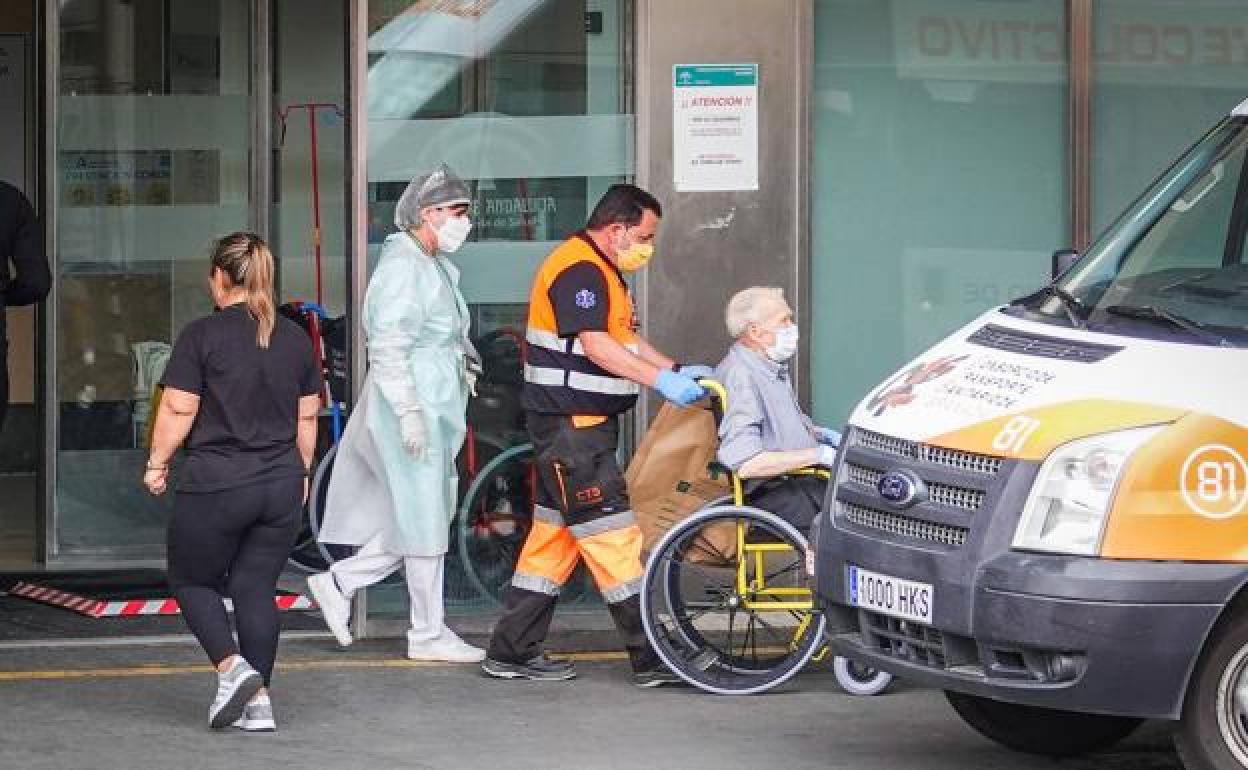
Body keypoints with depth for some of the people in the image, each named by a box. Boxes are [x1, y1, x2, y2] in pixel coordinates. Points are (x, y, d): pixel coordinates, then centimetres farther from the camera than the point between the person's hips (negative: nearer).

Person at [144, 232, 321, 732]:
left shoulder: (202, 335, -8)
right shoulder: (295, 339, 8)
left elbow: (177, 410, -9)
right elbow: (308, 417, 13)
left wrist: (156, 463, 3)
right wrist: (301, 472, 23)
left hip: (215, 484, -5)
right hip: (281, 485, 5)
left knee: (192, 580, 12)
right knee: (257, 588, 9)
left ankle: (231, 667, -7)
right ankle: (258, 700, 4)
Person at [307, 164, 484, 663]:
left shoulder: (434, 266, 17)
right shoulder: (402, 266, -14)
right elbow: (388, 347, -21)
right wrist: (409, 411, -25)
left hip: (435, 408, 10)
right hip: (415, 405, -10)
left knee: (421, 517, 11)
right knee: (425, 517, -3)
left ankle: (339, 583, 18)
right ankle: (429, 635, 4)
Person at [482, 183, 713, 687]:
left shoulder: (600, 272, 19)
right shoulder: (578, 270, -16)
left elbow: (625, 338, 24)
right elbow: (595, 345, -26)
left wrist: (677, 371, 11)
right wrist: (661, 381, -31)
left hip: (583, 425, 11)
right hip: (571, 424, -11)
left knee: (556, 533, 12)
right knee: (612, 533, -10)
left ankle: (512, 653, 16)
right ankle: (652, 658, -10)